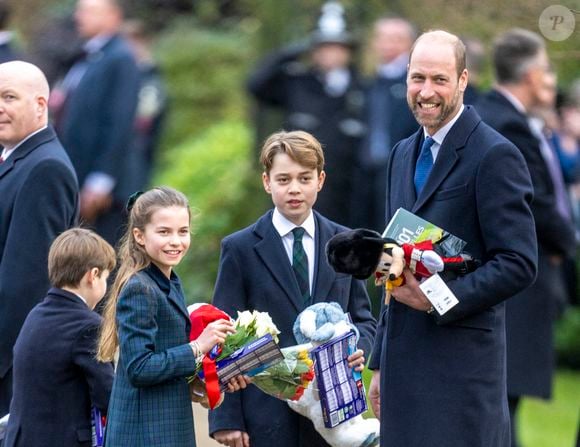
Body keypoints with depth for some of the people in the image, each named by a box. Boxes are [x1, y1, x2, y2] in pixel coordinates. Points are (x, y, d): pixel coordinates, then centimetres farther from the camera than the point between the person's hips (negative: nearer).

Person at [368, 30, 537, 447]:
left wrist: (438, 299, -21)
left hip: (462, 366, -7)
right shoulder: (404, 154, 16)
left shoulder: (494, 156, -9)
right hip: (404, 365, 7)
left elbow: (519, 264, -13)